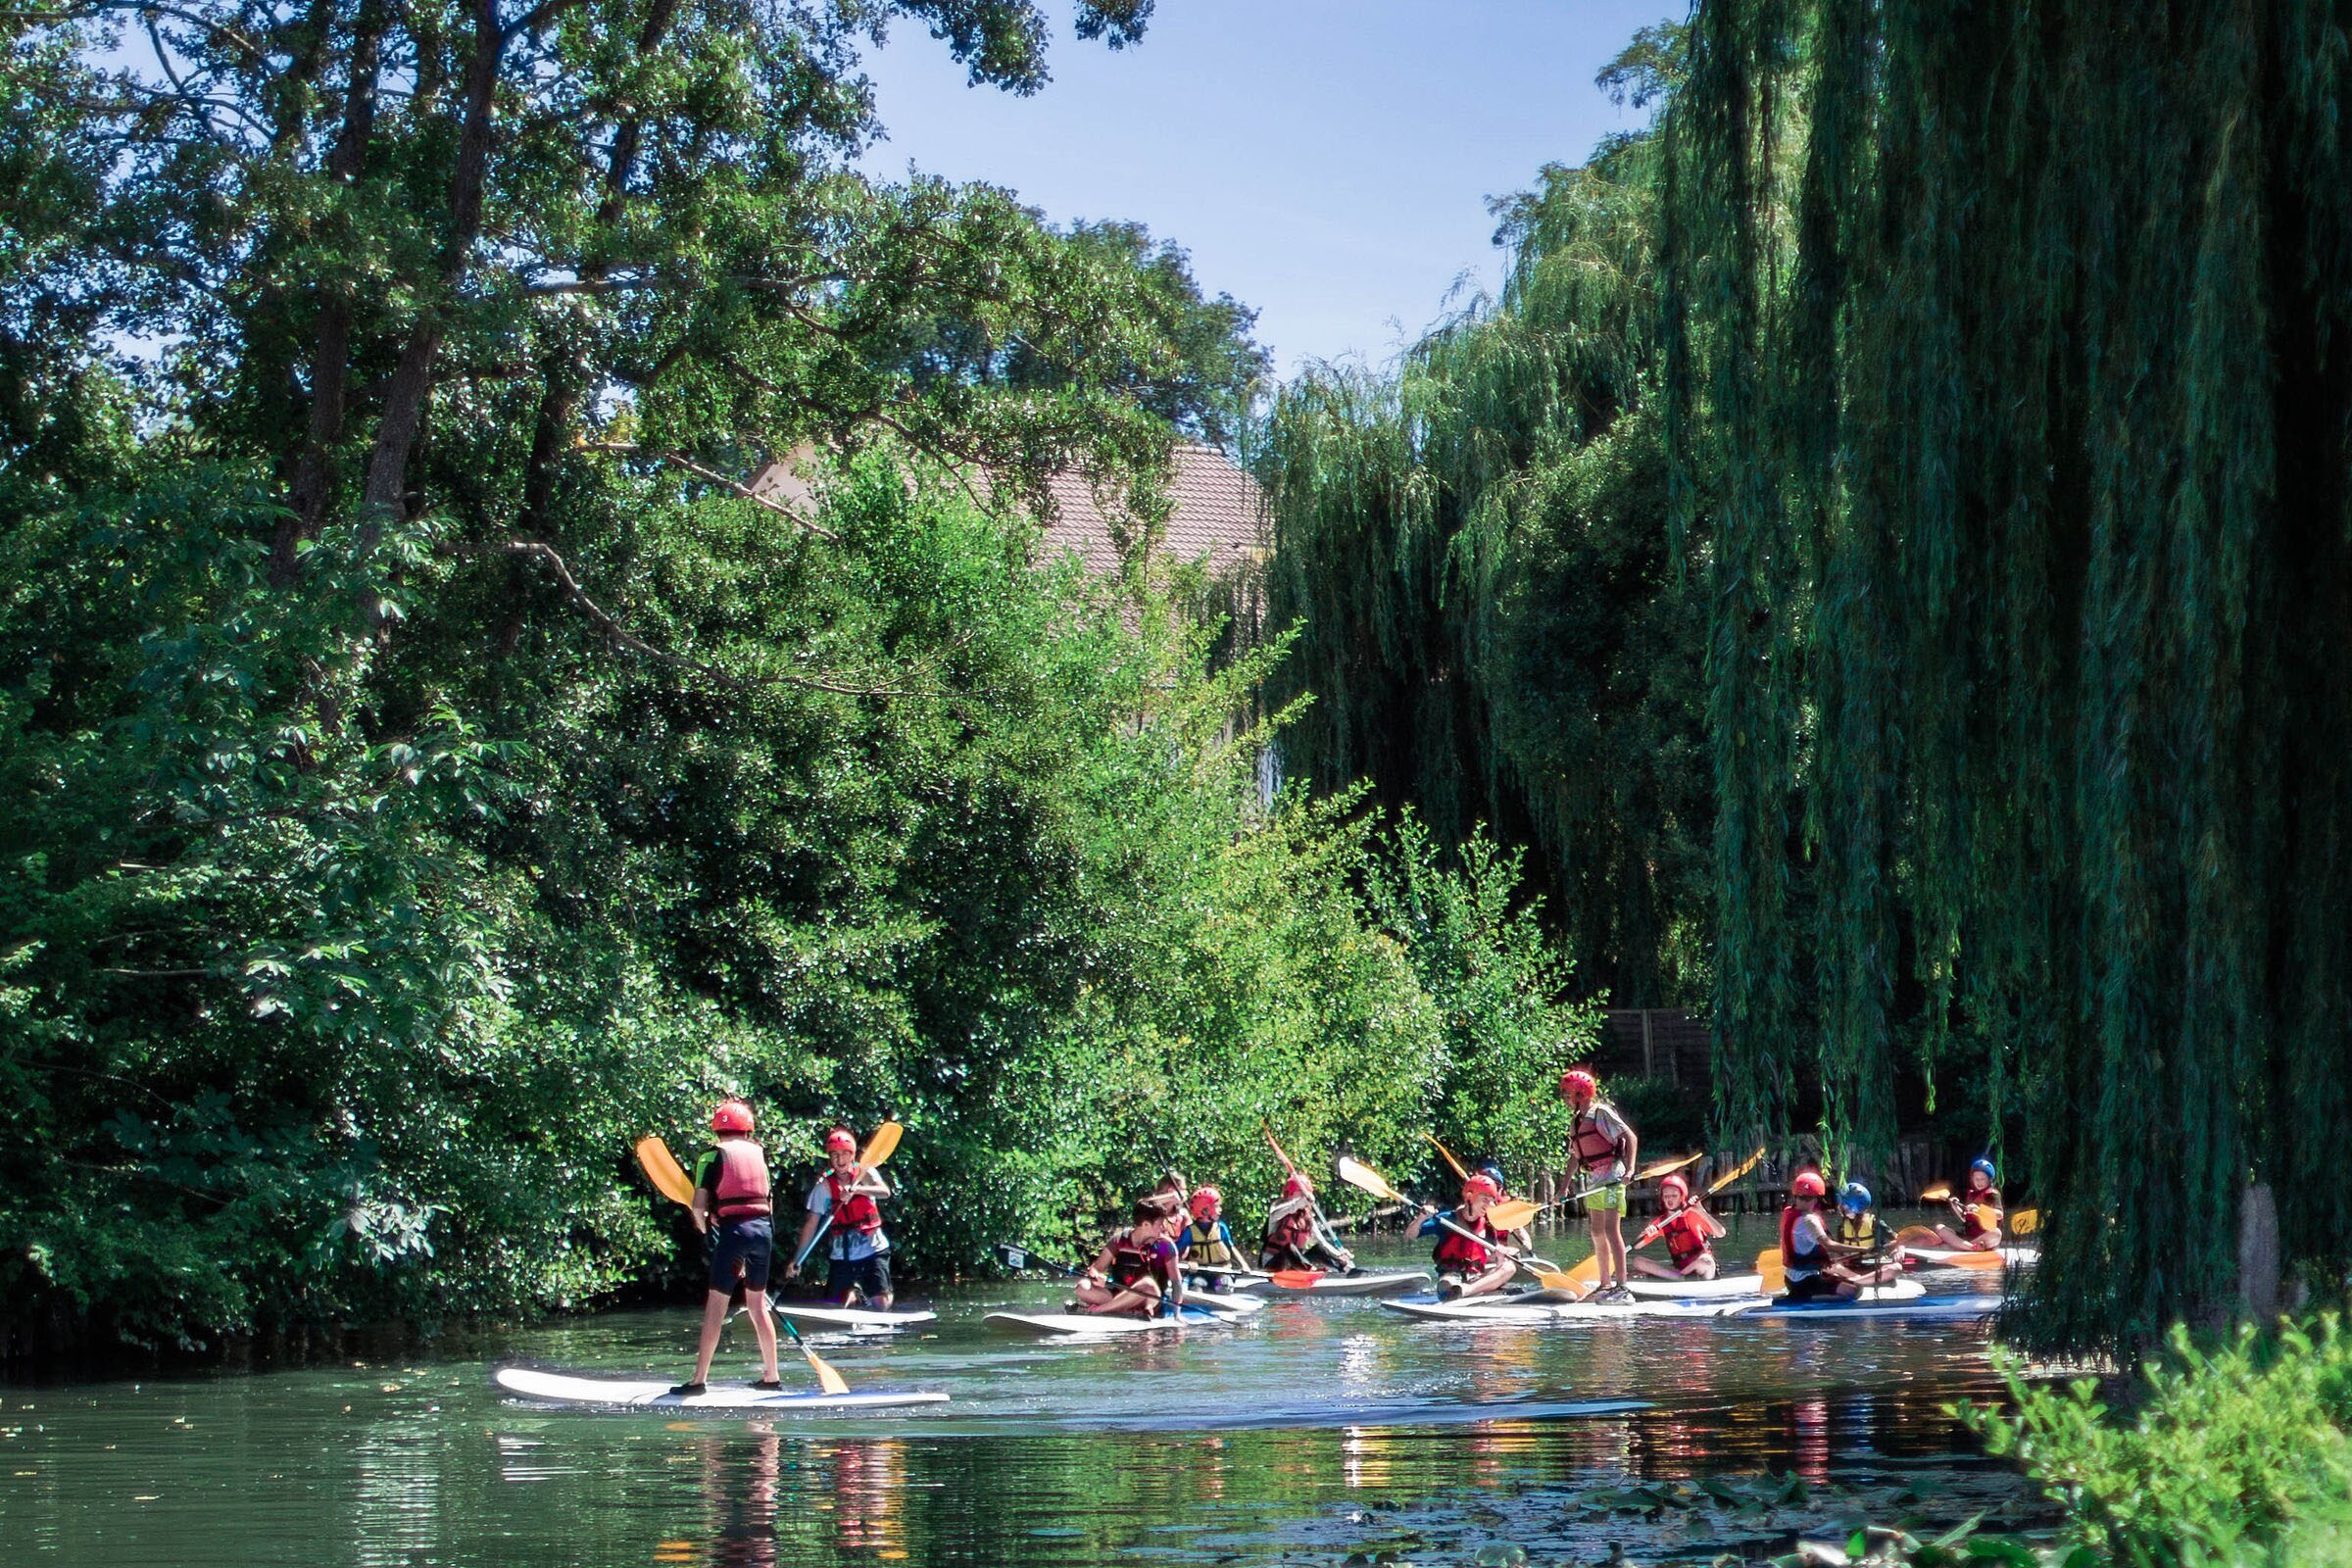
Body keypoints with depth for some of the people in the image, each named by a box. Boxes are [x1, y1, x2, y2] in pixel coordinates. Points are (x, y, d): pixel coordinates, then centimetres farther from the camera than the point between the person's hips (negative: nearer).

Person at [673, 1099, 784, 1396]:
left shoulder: (712, 1155, -1)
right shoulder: (758, 1152, 13)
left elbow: (699, 1204, -5)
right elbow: (764, 1195, 13)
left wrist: (702, 1225, 16)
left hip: (734, 1229, -5)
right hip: (764, 1227, 5)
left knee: (716, 1305, -2)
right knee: (758, 1304, 16)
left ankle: (699, 1379, -4)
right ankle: (771, 1375, 18)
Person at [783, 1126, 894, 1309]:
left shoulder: (864, 1173, -1)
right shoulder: (824, 1186, -1)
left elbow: (884, 1191, -21)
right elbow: (811, 1225, -1)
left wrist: (855, 1189, -36)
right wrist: (795, 1260, -5)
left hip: (873, 1248, -1)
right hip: (842, 1255, 1)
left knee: (882, 1303, -15)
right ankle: (851, 1292, 32)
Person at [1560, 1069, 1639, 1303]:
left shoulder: (1601, 1113, -9)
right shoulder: (1576, 1122, 17)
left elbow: (1631, 1137, -16)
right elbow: (1575, 1158, 23)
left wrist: (1630, 1169, -27)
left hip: (1611, 1178, -9)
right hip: (1592, 1182, 9)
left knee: (1611, 1229, -16)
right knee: (1597, 1233, 11)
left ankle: (1621, 1287, -20)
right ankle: (1606, 1285, 20)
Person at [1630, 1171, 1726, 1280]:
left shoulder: (1691, 1214, -6)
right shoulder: (1661, 1222, 9)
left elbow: (1721, 1233, -18)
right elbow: (1636, 1245, 6)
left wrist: (1702, 1212, -28)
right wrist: (1646, 1234, -16)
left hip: (1697, 1264, -4)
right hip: (1677, 1266, 4)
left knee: (1706, 1261, -41)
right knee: (1637, 1262, -13)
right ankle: (1682, 1277, -21)